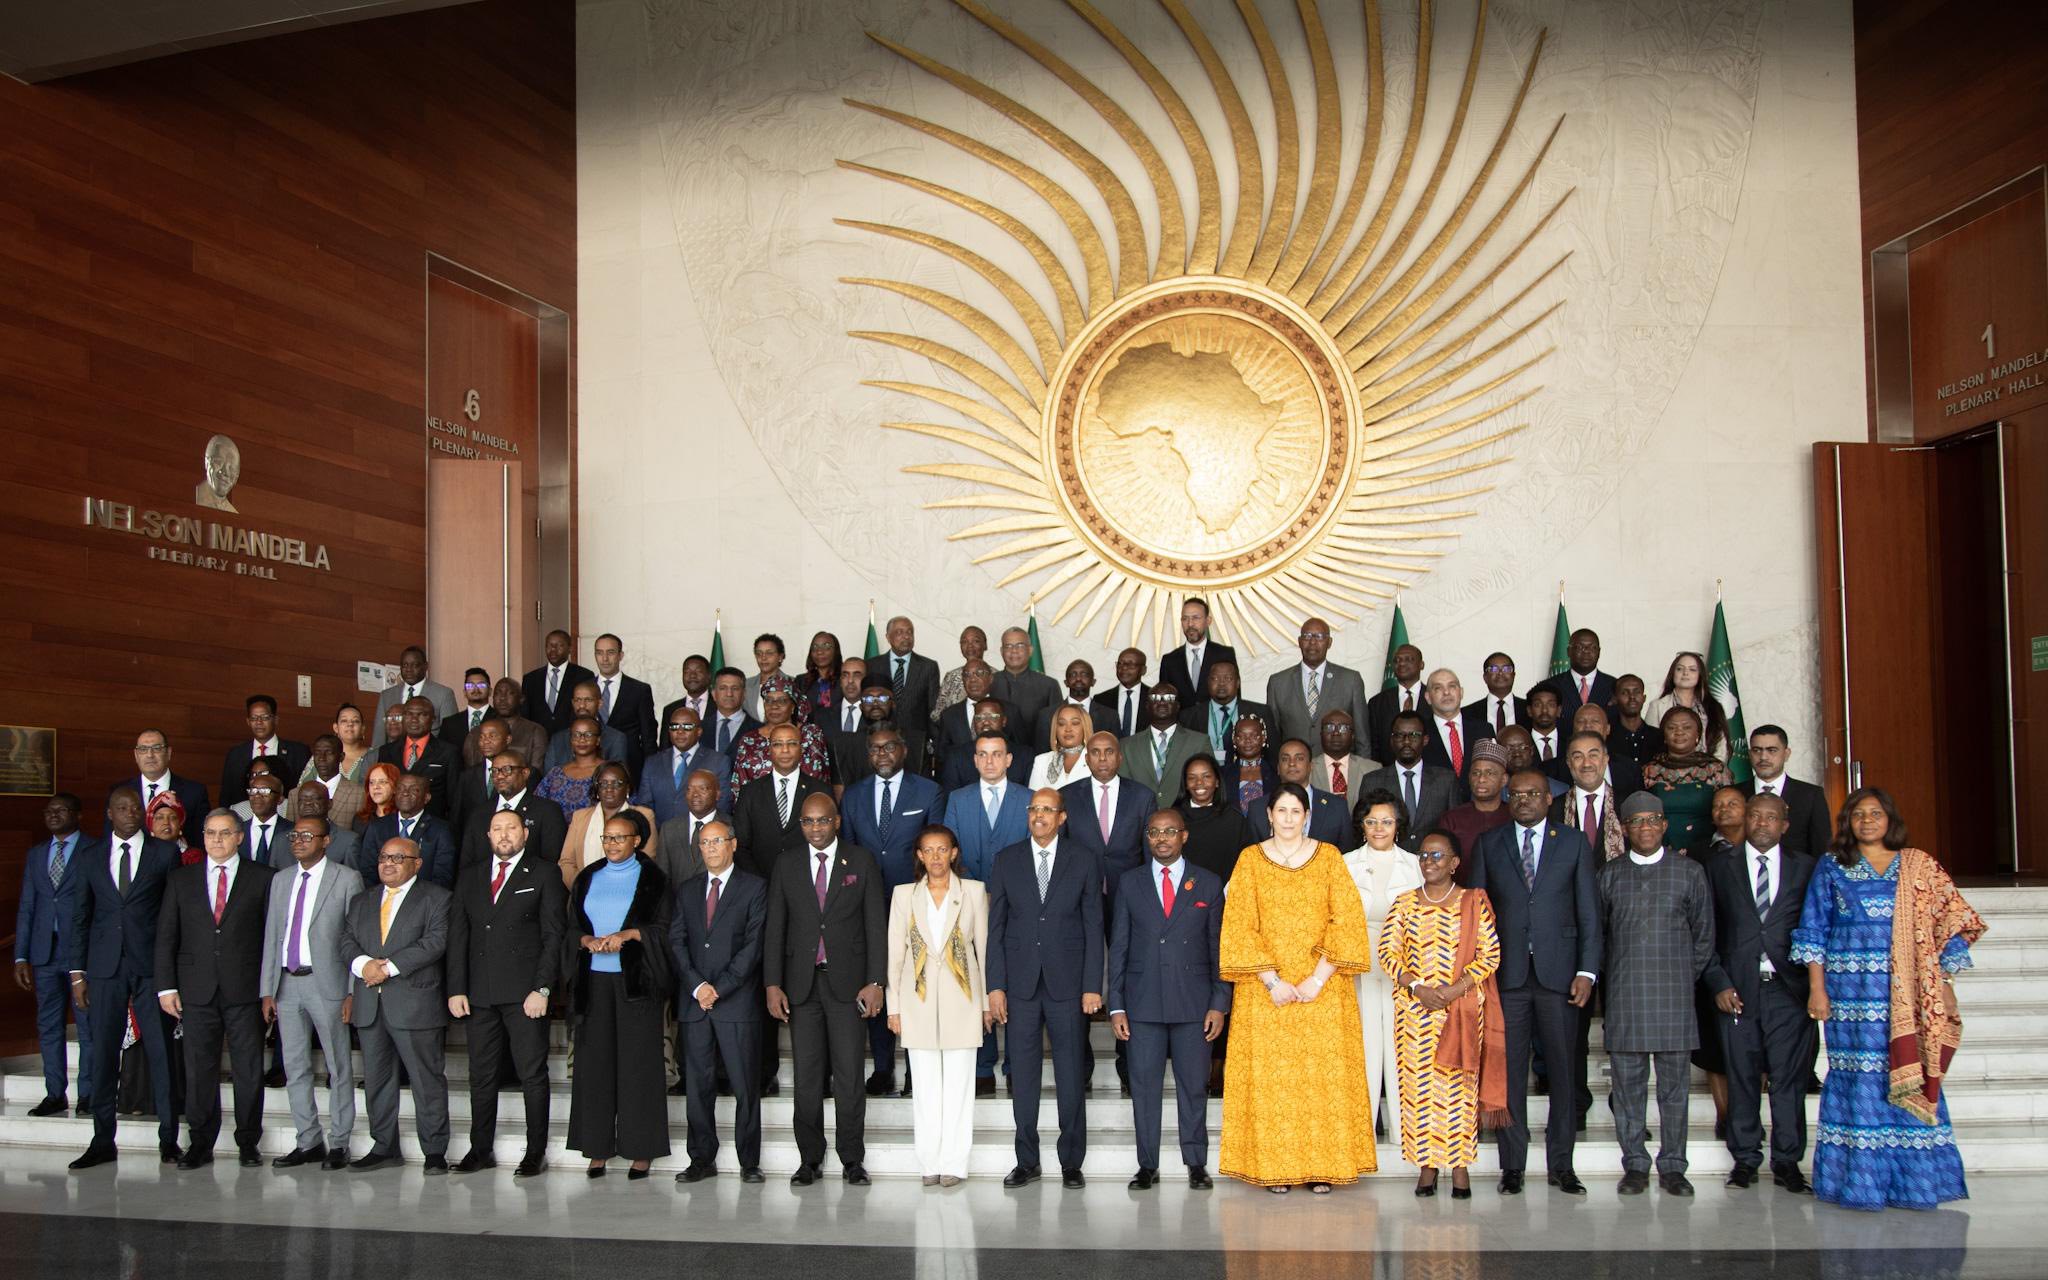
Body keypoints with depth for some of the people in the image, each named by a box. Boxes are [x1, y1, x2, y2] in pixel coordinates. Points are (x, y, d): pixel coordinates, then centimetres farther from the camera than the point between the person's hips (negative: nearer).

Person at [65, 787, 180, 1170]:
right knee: (103, 1053, 4)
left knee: (161, 1051, -1)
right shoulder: (92, 857, 11)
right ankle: (103, 1142, 13)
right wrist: (77, 972, 6)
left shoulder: (165, 854, 4)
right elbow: (80, 917, 12)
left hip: (153, 965, -2)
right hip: (106, 967, 2)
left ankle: (168, 1138, 6)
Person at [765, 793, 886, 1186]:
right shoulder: (786, 864, 8)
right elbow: (775, 928, 7)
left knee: (849, 1074, -1)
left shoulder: (862, 862, 3)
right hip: (801, 983, 2)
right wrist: (773, 984, -1)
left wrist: (875, 981, -7)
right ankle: (809, 1159, 13)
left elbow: (876, 925, 1)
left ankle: (852, 1159, 9)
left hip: (847, 981, -2)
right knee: (807, 1075, 4)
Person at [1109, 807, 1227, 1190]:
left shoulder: (1209, 884, 6)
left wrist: (1219, 1003, -1)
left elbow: (1219, 947, 6)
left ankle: (1197, 1165, 14)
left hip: (1193, 1001, 0)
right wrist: (1116, 1006, 1)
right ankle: (1148, 1166, 11)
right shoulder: (1130, 883, 8)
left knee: (1194, 1086, 3)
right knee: (1144, 1085, 2)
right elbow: (1118, 948, 7)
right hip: (1143, 1003, 1)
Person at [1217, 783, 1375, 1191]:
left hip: (1322, 988, 0)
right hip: (1266, 990, 0)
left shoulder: (1329, 857, 5)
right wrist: (1272, 981, -11)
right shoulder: (1251, 859, 4)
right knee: (1270, 1076, -2)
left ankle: (1322, 1166, 5)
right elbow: (1239, 926, -1)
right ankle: (1274, 1168, 4)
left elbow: (1347, 920, -2)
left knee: (1324, 1074, -1)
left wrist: (1319, 978, -12)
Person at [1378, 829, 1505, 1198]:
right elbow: (1386, 950, 1)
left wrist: (1456, 989, -13)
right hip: (1414, 1011, 2)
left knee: (1459, 1084, -1)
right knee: (1418, 1084, 1)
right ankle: (1427, 1166, 10)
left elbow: (1490, 954, -2)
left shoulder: (1474, 902, 3)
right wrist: (1417, 987, -12)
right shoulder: (1405, 903, 8)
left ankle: (1460, 1167, 7)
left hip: (1462, 1010, -1)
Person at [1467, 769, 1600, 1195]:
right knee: (1509, 1071, 1)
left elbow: (1589, 912, 6)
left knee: (1564, 1070, 3)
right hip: (1507, 975, 0)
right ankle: (1513, 1165, 9)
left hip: (1559, 973, 0)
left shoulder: (1575, 843, 9)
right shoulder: (1489, 844, 10)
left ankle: (1561, 1165, 13)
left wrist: (1587, 970, -3)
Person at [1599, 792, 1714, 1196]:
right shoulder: (1609, 874, 8)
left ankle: (1673, 1167, 12)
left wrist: (1687, 977, 7)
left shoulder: (1689, 871, 6)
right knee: (1628, 1083, 3)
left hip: (1675, 995, -1)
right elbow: (1595, 931, 14)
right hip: (1624, 994, 1)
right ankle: (1635, 1166, 12)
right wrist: (1614, 974, 8)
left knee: (1675, 1083, 3)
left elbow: (1704, 933, 11)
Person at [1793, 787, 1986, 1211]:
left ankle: (1913, 1180, 9)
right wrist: (1817, 990, -1)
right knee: (1859, 1076, -2)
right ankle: (1858, 1180, 4)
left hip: (1908, 992, 1)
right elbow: (1813, 931, 6)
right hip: (1851, 991, -1)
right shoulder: (1832, 867, 8)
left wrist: (1944, 981, -3)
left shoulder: (1919, 866, 10)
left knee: (1910, 1077, -2)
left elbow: (1951, 922, 7)